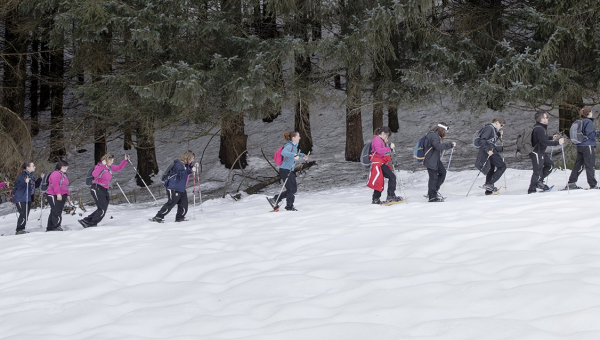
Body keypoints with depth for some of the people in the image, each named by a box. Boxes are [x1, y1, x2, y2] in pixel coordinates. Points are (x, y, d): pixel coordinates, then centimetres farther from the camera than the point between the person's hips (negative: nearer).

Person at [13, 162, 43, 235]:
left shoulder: (31, 175, 13)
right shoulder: (23, 175, -14)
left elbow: (35, 185, 21)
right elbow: (16, 185, -20)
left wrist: (40, 178, 11)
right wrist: (25, 182, -34)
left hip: (28, 198, 9)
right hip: (21, 198, -9)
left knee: (26, 215, 10)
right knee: (23, 214, -15)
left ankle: (21, 230, 17)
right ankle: (19, 230, -11)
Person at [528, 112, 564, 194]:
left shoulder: (542, 127, 11)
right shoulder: (539, 129, -23)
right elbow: (544, 142, -30)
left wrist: (552, 138, 10)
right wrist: (557, 142, -28)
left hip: (541, 152, 11)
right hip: (536, 152, -11)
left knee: (550, 164, 18)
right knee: (538, 171, -8)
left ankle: (539, 181, 22)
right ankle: (532, 190, -1)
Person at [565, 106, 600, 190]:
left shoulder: (580, 122, 14)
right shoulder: (589, 122, -12)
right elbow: (590, 135, -17)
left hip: (579, 146, 8)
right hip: (588, 145, -8)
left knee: (578, 165, 10)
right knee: (590, 165, -4)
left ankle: (571, 183, 7)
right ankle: (593, 185, -2)